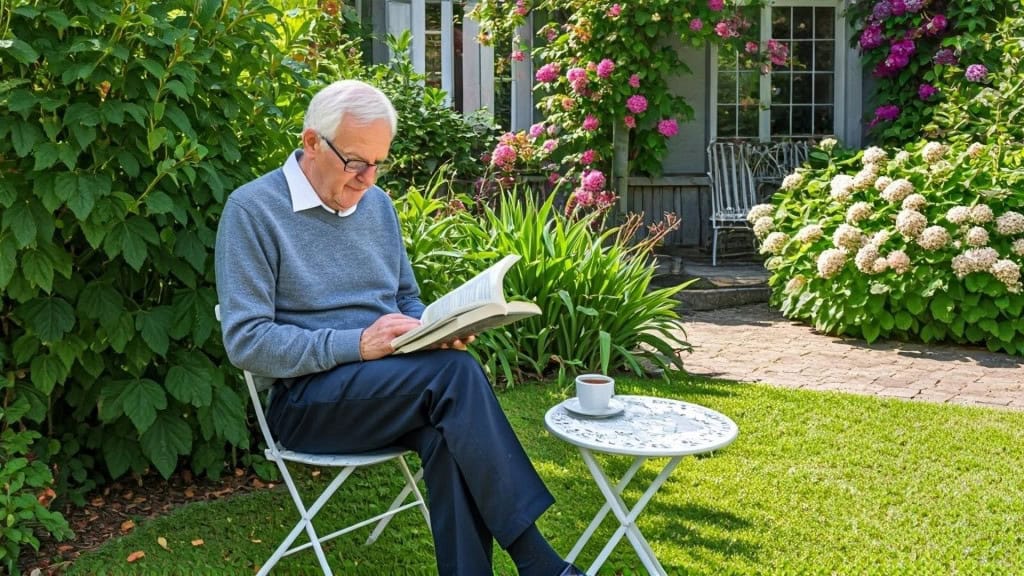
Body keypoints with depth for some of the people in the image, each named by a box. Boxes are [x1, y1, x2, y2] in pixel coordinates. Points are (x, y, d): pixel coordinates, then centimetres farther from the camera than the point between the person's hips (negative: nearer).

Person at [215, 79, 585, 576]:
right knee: (454, 373, -29)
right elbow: (245, 342, -14)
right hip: (305, 397, -5)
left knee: (446, 433, -30)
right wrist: (356, 345, -22)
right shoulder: (252, 210, -8)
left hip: (389, 386, 6)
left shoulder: (377, 203, 12)